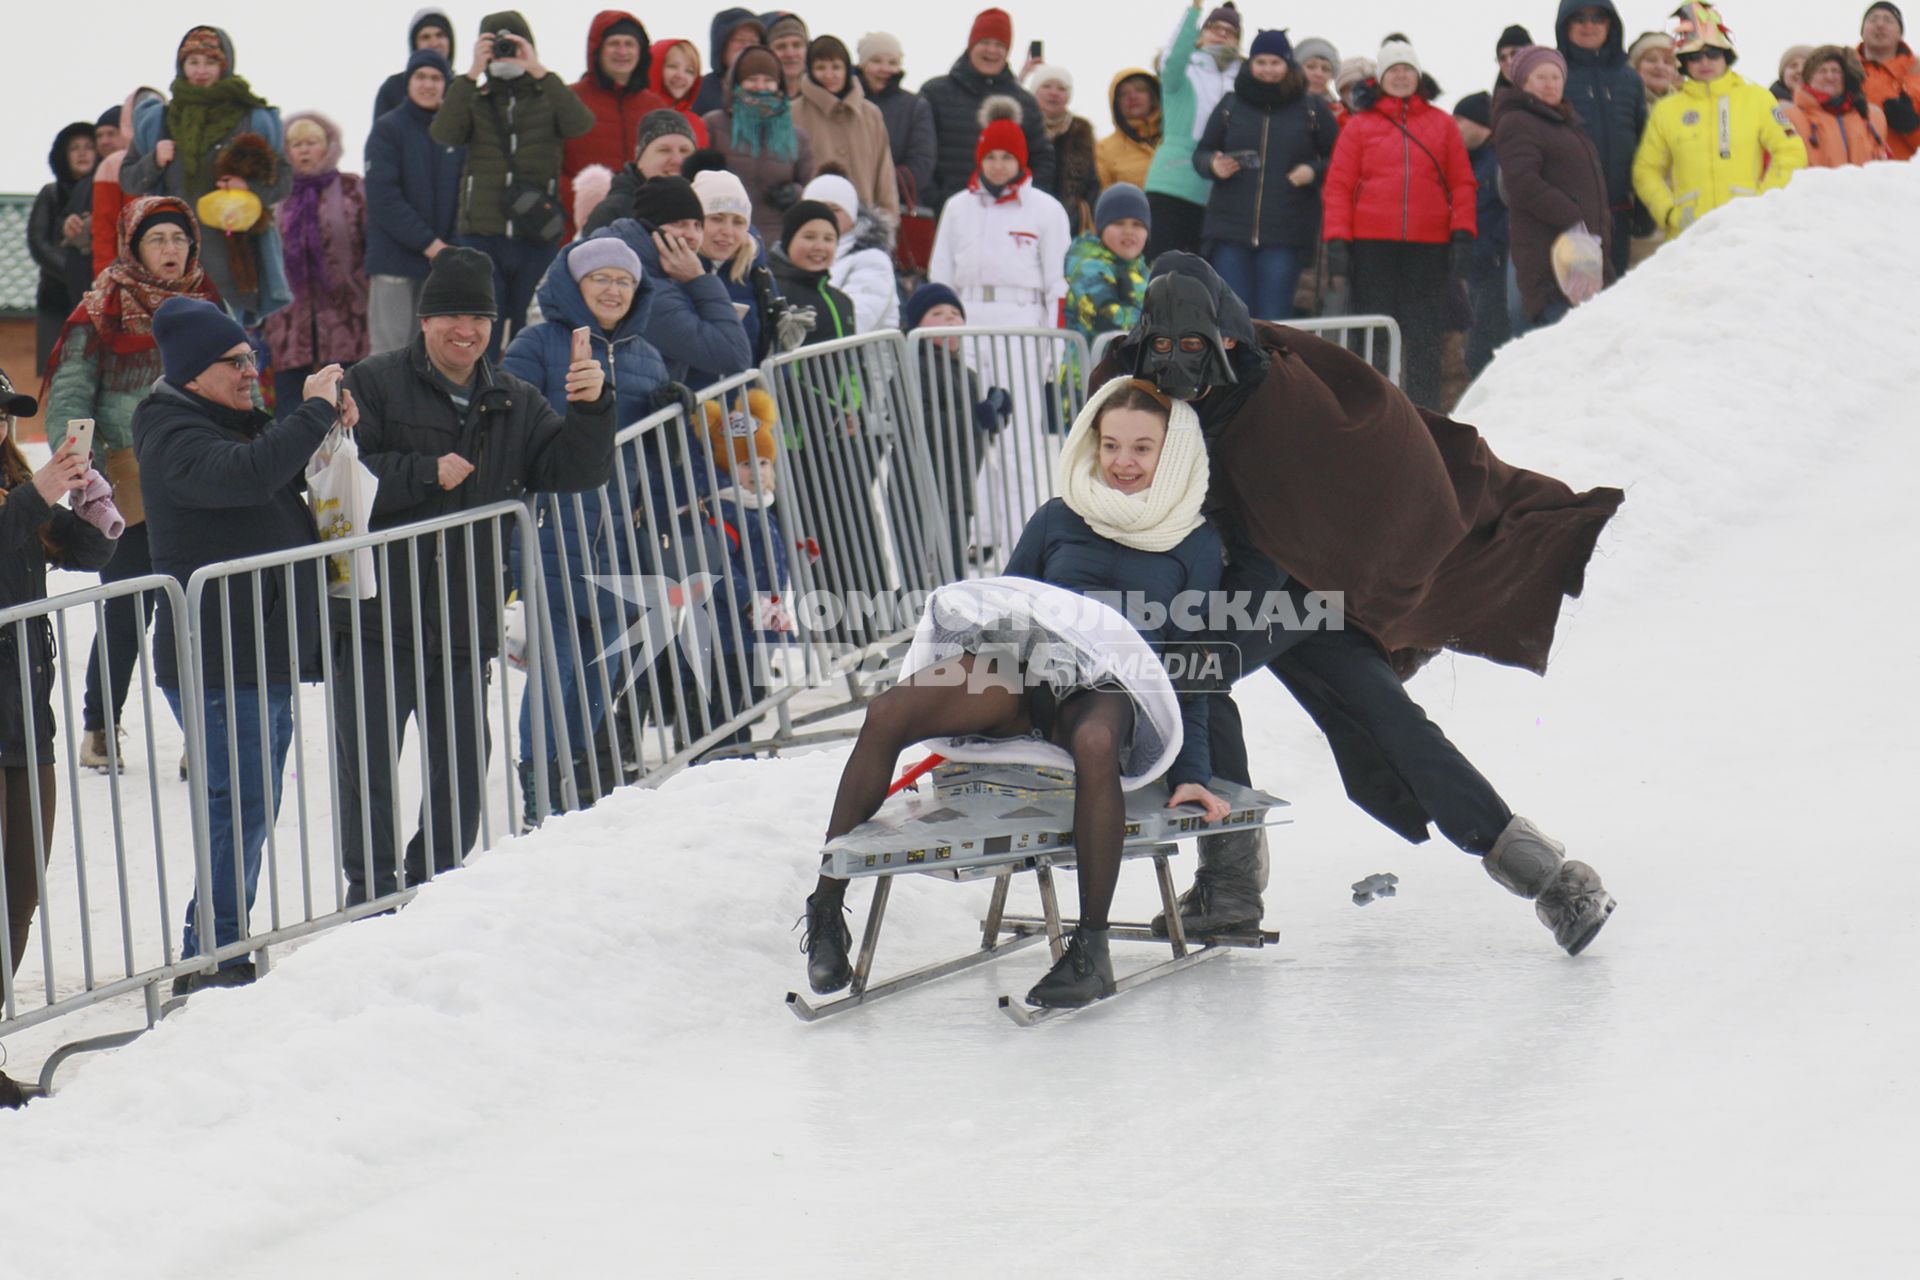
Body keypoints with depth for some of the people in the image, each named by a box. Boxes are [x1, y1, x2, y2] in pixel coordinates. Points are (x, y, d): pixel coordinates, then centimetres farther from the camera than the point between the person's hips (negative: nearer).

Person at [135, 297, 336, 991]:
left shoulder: (242, 422, 18)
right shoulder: (173, 437, -14)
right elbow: (245, 474, -32)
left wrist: (329, 422, 7)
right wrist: (313, 412, -24)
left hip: (269, 653, 10)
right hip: (215, 663, -10)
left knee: (252, 806, 13)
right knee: (241, 803, -12)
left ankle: (224, 950, 21)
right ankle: (210, 957, -9)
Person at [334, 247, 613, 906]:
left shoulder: (513, 403, 12)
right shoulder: (374, 384, -2)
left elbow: (575, 471, 3)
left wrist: (591, 409, -13)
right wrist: (427, 475, -16)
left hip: (465, 625, 5)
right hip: (378, 619, -5)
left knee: (463, 767, 11)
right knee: (368, 765, -4)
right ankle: (372, 894, 4)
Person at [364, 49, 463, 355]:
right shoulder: (388, 129, -2)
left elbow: (464, 193, 11)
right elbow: (383, 197, -10)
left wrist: (452, 247, -4)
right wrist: (427, 243, -13)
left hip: (441, 258, 4)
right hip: (394, 258, -4)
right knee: (390, 346, -7)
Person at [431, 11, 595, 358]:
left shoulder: (548, 99, 8)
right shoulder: (473, 101, 11)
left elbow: (580, 124, -13)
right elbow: (443, 133, -9)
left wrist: (539, 71, -17)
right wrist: (472, 74, -15)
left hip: (537, 238, 0)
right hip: (481, 237, 0)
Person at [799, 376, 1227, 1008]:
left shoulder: (1196, 544, 16)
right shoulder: (1057, 520, 21)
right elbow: (998, 608, 23)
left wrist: (1192, 775, 4)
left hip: (1118, 687, -3)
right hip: (1021, 670, 3)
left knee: (1095, 741, -43)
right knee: (887, 713, -26)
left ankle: (1092, 949, -38)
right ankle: (826, 906, -22)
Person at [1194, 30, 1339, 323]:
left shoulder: (1311, 111, 6)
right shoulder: (1230, 106, 10)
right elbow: (1201, 153, 16)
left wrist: (1314, 171, -10)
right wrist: (1213, 165, -7)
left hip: (1285, 236, -1)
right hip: (1230, 230, 1)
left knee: (1274, 319, -2)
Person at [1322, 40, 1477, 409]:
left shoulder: (1442, 125, 11)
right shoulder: (1359, 126, 8)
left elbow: (1462, 183, 10)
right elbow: (1338, 184, 4)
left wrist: (1463, 234, -1)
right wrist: (1337, 240, -5)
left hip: (1429, 247, 0)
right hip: (1373, 244, 0)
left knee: (1424, 337, 1)